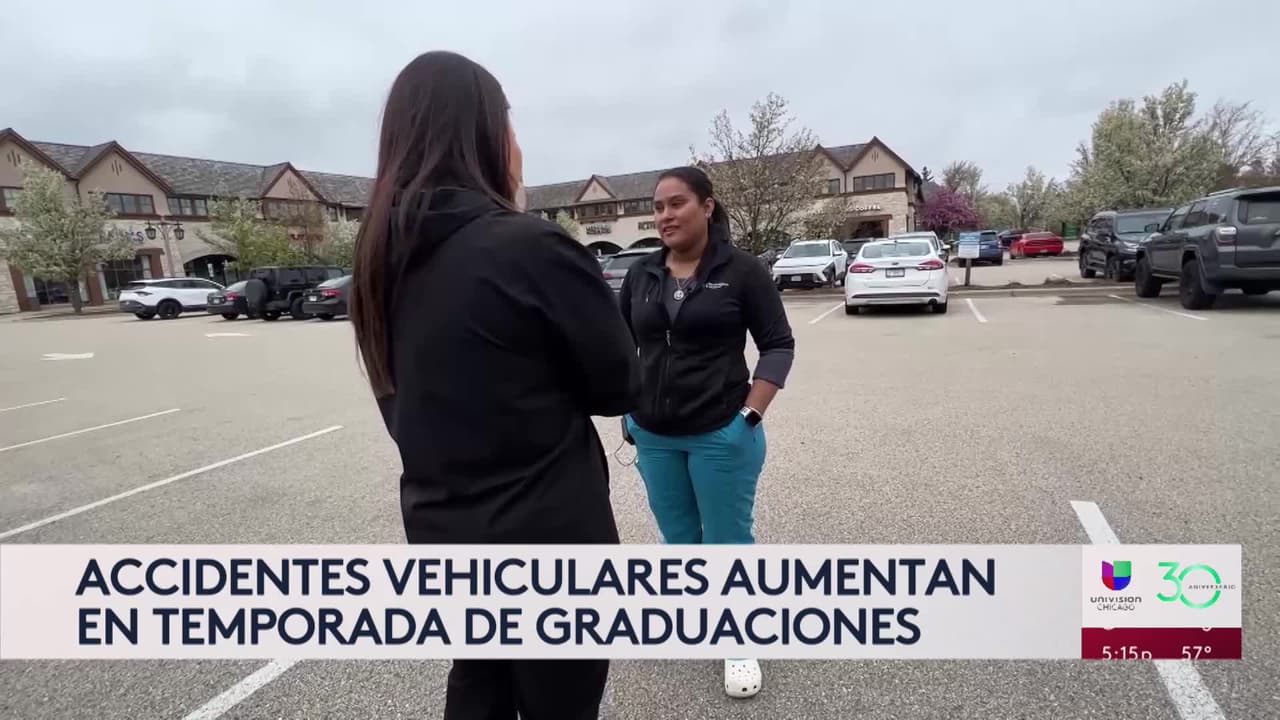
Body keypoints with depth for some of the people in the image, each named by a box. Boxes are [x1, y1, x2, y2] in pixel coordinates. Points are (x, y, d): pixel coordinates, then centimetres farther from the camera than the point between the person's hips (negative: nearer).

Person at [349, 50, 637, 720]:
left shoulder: (384, 256, 1)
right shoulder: (532, 248, -21)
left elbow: (413, 392, 10)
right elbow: (620, 386, -11)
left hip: (440, 532, 7)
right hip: (546, 539, -6)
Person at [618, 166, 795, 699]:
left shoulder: (741, 270, -7)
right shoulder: (641, 276, 5)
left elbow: (778, 344, -5)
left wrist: (751, 413, -14)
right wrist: (627, 411, 6)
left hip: (722, 434, -4)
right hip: (653, 436, 4)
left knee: (728, 543, 7)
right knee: (677, 539, 19)